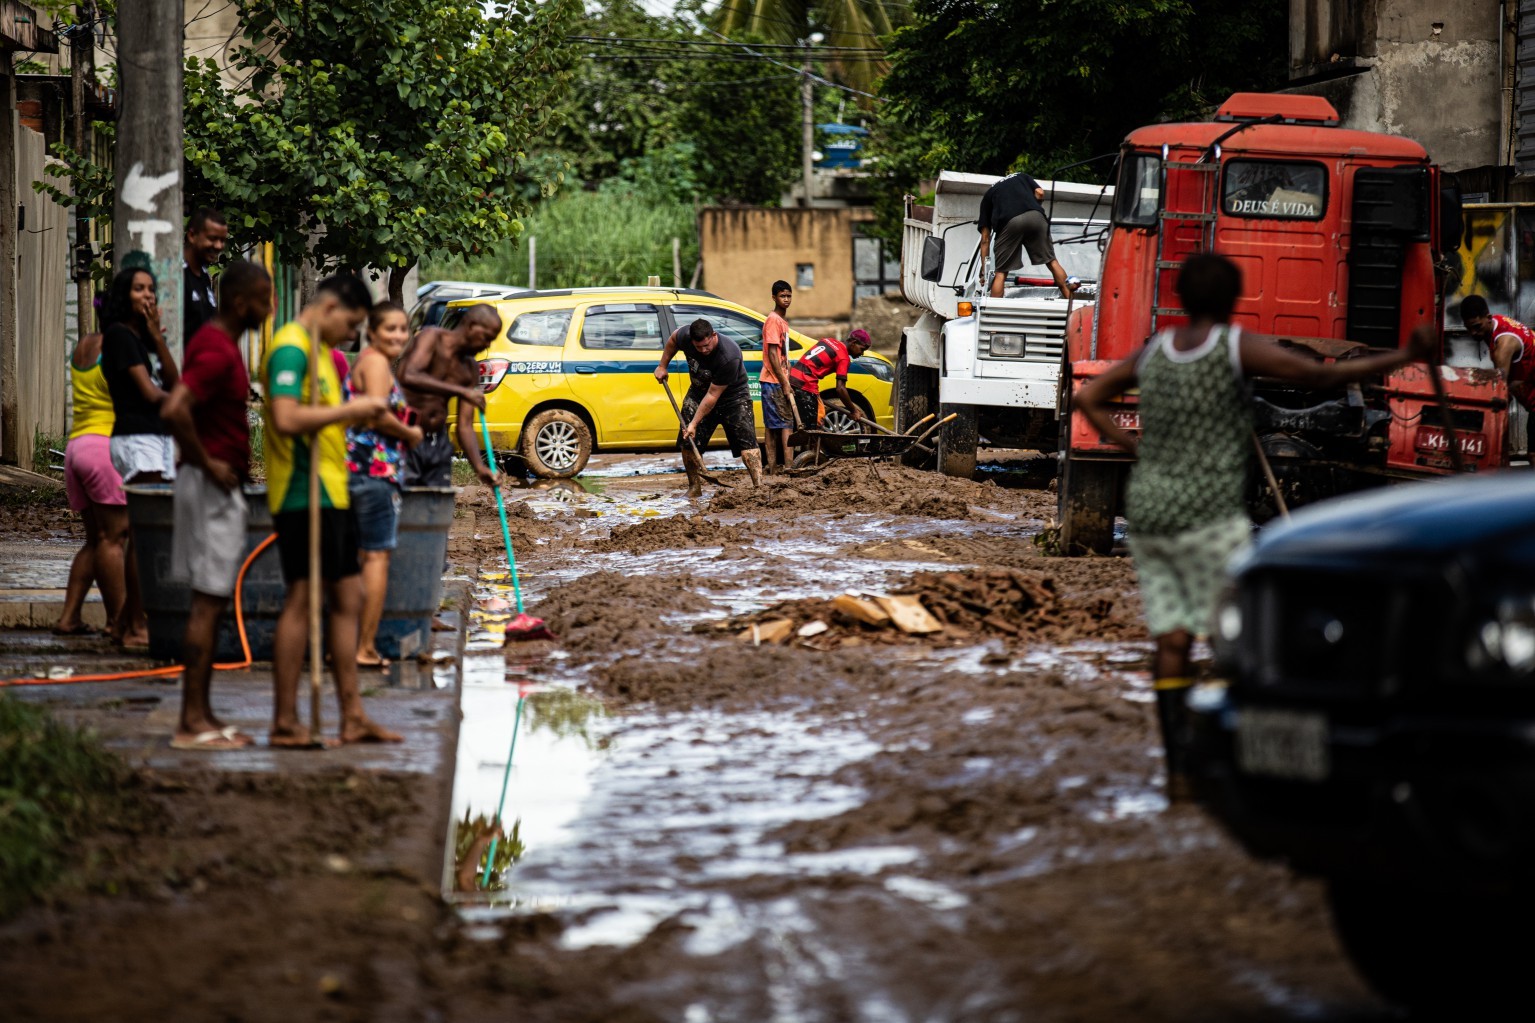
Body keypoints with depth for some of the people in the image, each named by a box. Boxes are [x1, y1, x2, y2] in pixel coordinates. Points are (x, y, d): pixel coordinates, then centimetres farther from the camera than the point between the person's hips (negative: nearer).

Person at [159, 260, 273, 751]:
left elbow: (181, 406, 26)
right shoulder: (217, 351, -19)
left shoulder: (217, 342, 14)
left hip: (220, 487, 10)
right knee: (208, 601, -8)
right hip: (213, 488, -10)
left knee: (213, 601, 12)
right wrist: (206, 462, -21)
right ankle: (192, 723, -6)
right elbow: (174, 410, -33)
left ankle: (202, 715, 17)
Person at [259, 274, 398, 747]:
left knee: (348, 597, 11)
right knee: (302, 600, -8)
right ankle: (285, 722, -5)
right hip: (302, 492, -11)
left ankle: (352, 716, 15)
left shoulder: (319, 351, 20)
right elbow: (286, 419, -25)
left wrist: (354, 412, 12)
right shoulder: (291, 348, -13)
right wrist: (347, 410, -17)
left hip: (331, 492, 11)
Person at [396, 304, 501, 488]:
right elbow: (408, 376, -27)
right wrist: (461, 392, -26)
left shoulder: (470, 369, 12)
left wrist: (479, 467, -6)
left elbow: (465, 426, 10)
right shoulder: (432, 337, -7)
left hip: (438, 444, 7)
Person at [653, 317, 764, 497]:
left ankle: (759, 486, -24)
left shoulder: (729, 356, -37)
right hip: (699, 392, 5)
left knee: (745, 440, -18)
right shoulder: (684, 336, -23)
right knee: (687, 442, -2)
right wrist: (662, 366, 9)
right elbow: (672, 340, 7)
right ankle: (695, 487, 11)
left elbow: (713, 395, -31)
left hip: (733, 396, -5)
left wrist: (695, 423, -28)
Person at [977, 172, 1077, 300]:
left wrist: (984, 268, 28)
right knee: (1052, 261, 14)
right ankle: (1068, 297, 11)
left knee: (1000, 273, 7)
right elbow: (1040, 193, 17)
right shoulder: (1022, 177, 38)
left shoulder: (988, 195, 31)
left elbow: (985, 238, 26)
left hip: (1008, 222, -1)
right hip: (1035, 216, 1)